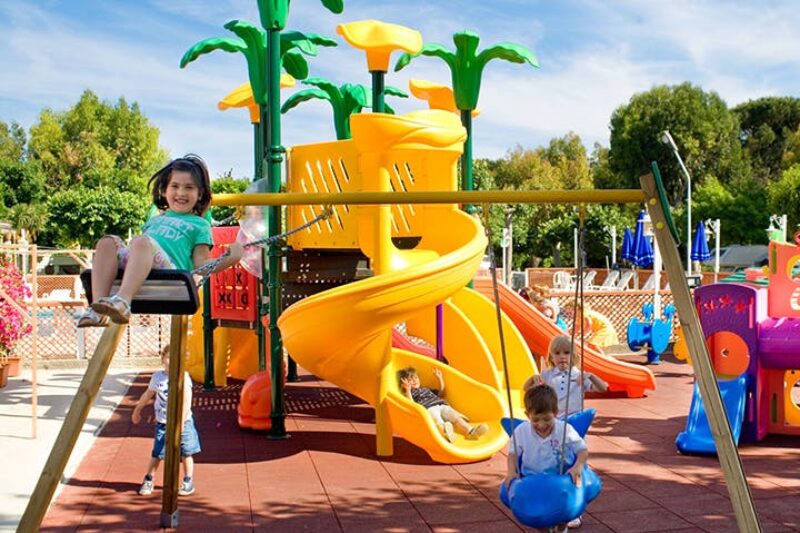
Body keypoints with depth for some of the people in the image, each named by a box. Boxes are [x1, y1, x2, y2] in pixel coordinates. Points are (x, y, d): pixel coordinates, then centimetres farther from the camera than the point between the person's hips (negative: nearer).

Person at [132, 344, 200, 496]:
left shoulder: (183, 377, -12)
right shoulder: (157, 376, 0)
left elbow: (187, 402, -16)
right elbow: (147, 395, 17)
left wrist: (180, 421, -21)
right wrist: (137, 410, 26)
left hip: (183, 422, -2)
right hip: (163, 423, 2)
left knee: (186, 453, 6)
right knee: (157, 453, 3)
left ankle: (188, 482, 20)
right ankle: (148, 480, 20)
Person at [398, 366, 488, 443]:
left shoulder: (426, 389, 41)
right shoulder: (409, 393, 21)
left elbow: (441, 394, 45)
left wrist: (440, 379, 41)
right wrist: (408, 390, -7)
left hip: (442, 405, 6)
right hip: (429, 409, -6)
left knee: (455, 416, -25)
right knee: (438, 421, -40)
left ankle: (470, 431, -49)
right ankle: (444, 431, -73)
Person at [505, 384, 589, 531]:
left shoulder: (565, 430, -15)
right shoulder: (521, 432, -11)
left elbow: (583, 450, -10)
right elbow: (513, 453, -4)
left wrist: (578, 466, -29)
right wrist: (511, 472, -22)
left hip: (561, 477, -1)